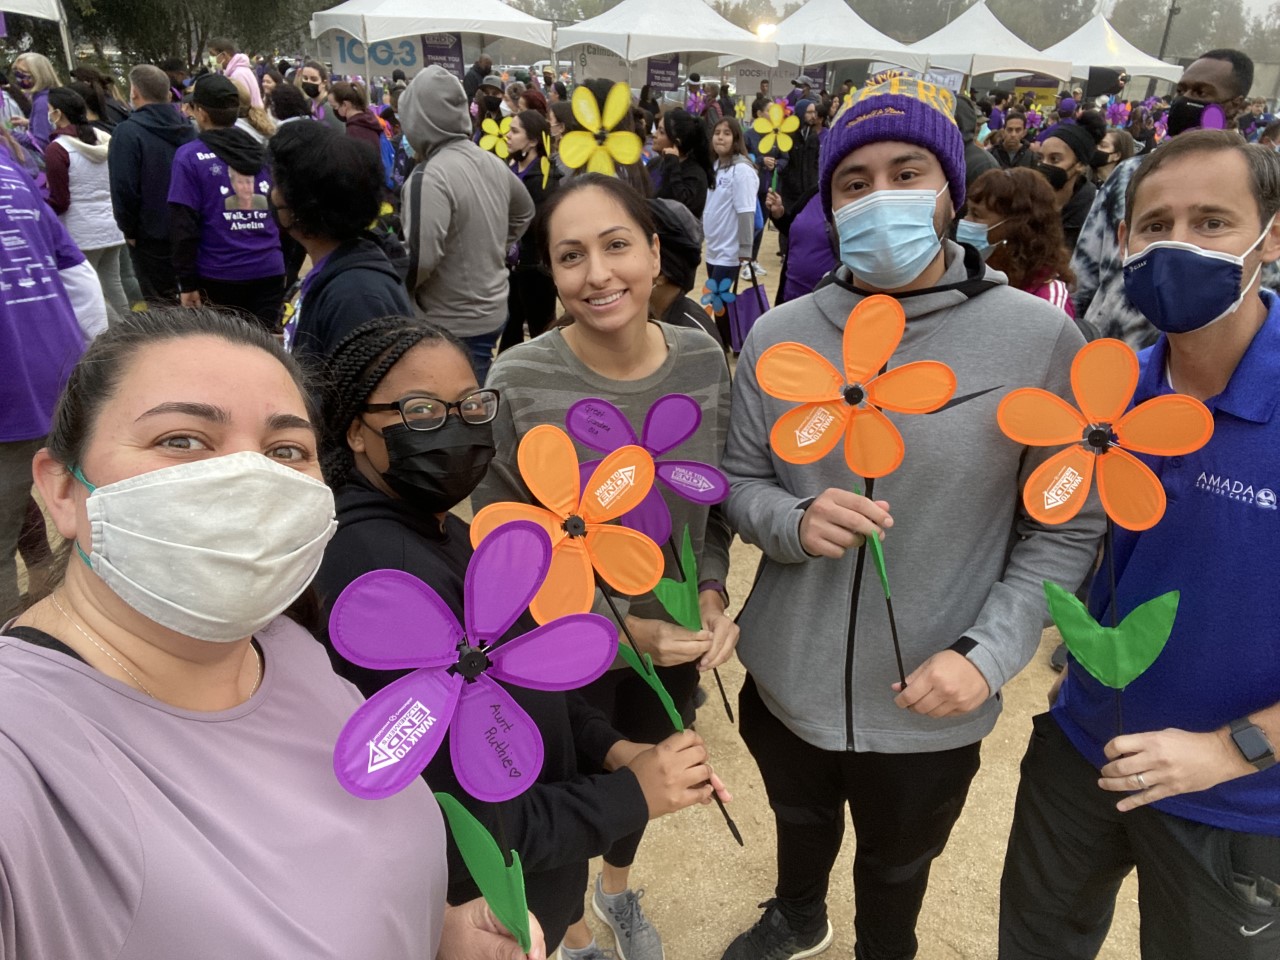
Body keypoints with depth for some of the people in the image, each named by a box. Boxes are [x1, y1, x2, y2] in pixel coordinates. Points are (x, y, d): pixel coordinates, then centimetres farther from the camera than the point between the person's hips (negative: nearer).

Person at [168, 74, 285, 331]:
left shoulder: (190, 156, -5)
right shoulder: (263, 153, 8)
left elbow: (184, 225, -9)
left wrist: (187, 282, -5)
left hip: (218, 275, -3)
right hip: (269, 271, 3)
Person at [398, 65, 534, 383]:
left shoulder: (429, 178, -21)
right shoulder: (493, 162, 6)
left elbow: (418, 261, -27)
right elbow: (524, 213, 24)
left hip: (453, 327, -9)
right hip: (492, 311, 9)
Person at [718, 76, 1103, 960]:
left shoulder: (1040, 338, -15)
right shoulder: (779, 336, -8)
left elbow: (1066, 527, -9)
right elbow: (741, 483, -1)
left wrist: (989, 653, -19)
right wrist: (793, 521, -22)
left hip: (932, 706, -2)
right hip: (786, 681, 3)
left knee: (898, 871, 26)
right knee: (801, 820, 32)